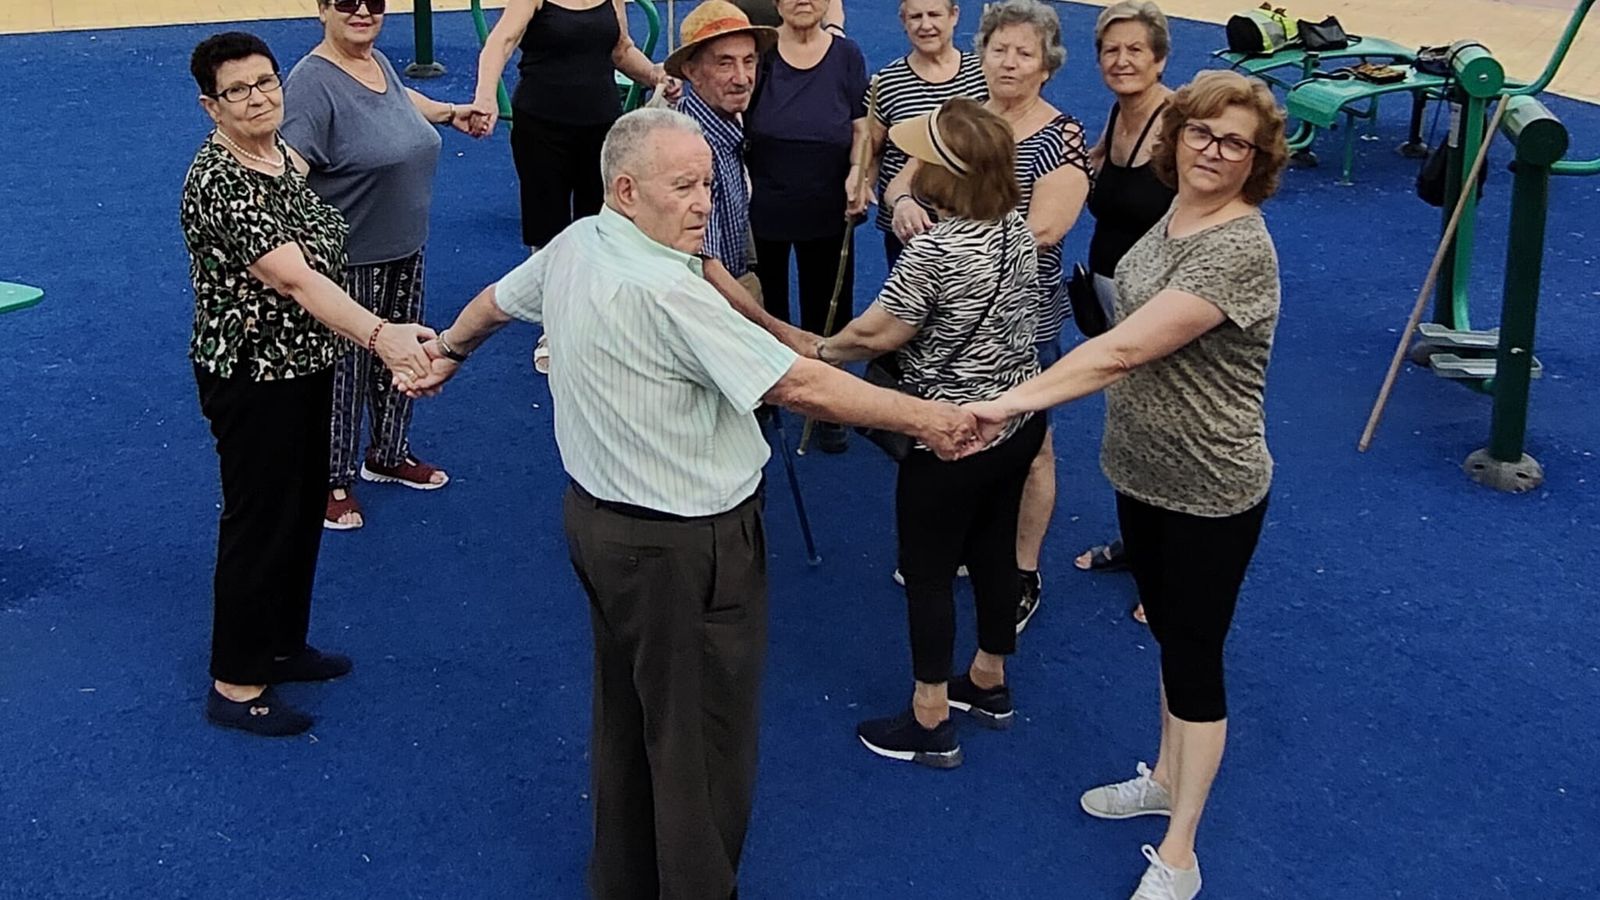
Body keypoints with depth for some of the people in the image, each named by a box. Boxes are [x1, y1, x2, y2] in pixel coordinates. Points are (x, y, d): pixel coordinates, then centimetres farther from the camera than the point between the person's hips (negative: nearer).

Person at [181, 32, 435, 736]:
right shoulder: (218, 183, -25)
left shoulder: (285, 156, 4)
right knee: (260, 521, 1)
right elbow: (293, 278, -36)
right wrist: (379, 334, -47)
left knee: (304, 509, 19)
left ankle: (281, 644, 37)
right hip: (254, 379, -9)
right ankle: (235, 686, 15)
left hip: (305, 365, 9)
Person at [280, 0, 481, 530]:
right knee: (345, 368, 3)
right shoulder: (311, 81, -21)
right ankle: (333, 481, 20)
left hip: (404, 249, 8)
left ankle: (389, 456, 38)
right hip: (349, 259, -8)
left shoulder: (380, 62, 5)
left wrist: (449, 112, 40)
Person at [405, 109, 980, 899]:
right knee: (702, 743, 6)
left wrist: (447, 350, 42)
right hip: (682, 547, -10)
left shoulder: (572, 246, 0)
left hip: (596, 513, 10)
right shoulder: (666, 291, -28)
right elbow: (799, 386, -28)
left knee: (627, 716, 24)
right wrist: (923, 417, -18)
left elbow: (496, 301, 21)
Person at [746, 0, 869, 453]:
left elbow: (860, 130, 1)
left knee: (827, 310, 9)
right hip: (762, 208, 0)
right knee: (764, 308, 11)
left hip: (827, 211, 1)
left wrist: (858, 172, -15)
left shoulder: (846, 55, -2)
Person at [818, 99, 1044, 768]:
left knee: (928, 570, 7)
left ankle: (929, 723, 19)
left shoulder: (935, 250, -27)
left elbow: (875, 334, -19)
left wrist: (823, 352, 0)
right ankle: (989, 681, 41)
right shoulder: (1017, 229, -2)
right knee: (995, 549, 22)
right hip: (1019, 418, 8)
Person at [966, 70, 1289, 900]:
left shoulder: (1239, 249, -26)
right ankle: (1167, 779, 45)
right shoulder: (1176, 214, 3)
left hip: (1209, 491, -8)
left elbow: (1123, 349, -33)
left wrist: (1011, 403, -37)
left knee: (1194, 658, 3)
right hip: (1144, 471, 8)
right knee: (1168, 635, 24)